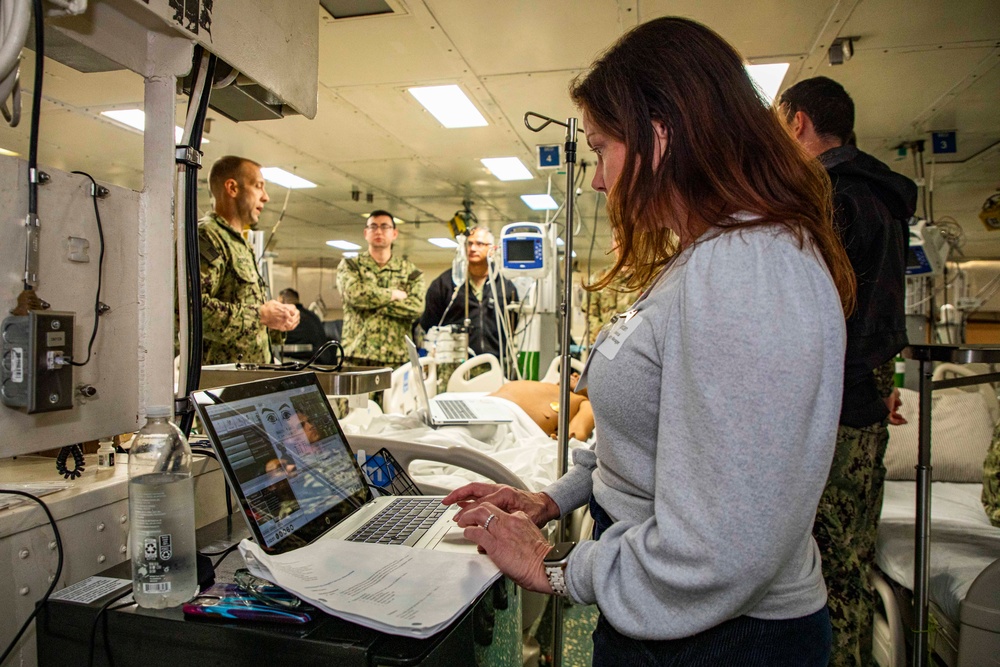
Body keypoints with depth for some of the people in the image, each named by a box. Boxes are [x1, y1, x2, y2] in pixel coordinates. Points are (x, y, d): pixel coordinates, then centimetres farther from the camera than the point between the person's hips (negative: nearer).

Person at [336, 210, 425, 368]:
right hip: (356, 356, -1)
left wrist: (370, 301, -8)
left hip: (395, 357, 1)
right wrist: (395, 294, -4)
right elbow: (354, 293, -11)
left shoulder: (410, 271, 12)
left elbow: (416, 306, -6)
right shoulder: (350, 266, 10)